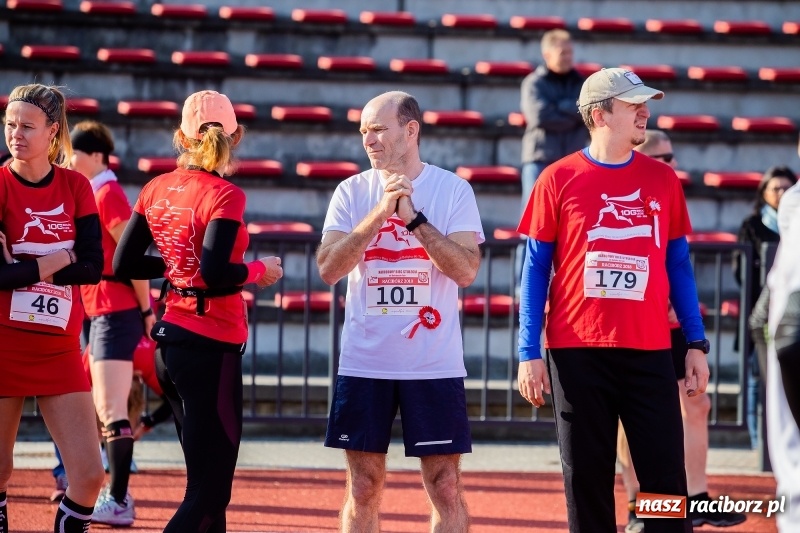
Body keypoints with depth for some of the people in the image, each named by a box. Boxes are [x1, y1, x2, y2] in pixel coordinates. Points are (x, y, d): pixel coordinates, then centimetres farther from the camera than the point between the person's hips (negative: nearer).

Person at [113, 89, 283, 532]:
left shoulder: (156, 190, 6)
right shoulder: (224, 196, -13)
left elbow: (124, 266, 9)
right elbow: (215, 275, -24)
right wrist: (260, 270, -7)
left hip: (169, 344, 8)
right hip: (211, 347, -8)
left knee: (207, 483, 17)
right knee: (209, 494, -6)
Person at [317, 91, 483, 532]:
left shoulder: (453, 190, -1)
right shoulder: (352, 192, 5)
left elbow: (466, 270, -11)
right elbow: (328, 269, -7)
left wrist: (414, 217, -17)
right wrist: (379, 213, -16)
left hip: (434, 363, -2)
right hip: (364, 361, 2)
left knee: (445, 487, 0)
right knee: (363, 487, 6)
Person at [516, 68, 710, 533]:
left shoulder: (663, 180, 8)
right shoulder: (559, 179, 1)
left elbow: (678, 264, 13)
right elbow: (536, 269, 3)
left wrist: (697, 344, 7)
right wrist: (529, 353, -3)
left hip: (649, 352, 2)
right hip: (577, 353, -2)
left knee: (666, 477, -3)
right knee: (587, 479, 4)